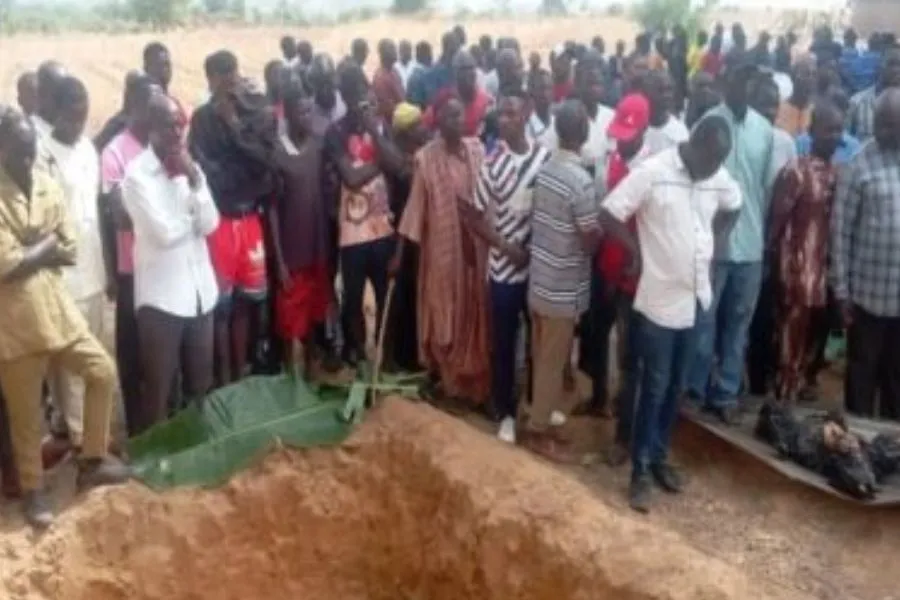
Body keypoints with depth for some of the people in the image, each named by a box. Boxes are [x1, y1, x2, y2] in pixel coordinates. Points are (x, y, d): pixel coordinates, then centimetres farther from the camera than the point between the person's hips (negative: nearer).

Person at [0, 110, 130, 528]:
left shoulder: (48, 186, 2)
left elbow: (68, 249, 1)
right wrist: (45, 247, -9)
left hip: (57, 308, 5)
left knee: (103, 373, 6)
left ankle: (92, 461, 22)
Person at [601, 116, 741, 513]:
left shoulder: (719, 177, 3)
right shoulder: (652, 172, -14)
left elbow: (732, 206, 24)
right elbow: (609, 214, -14)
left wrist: (709, 238, 11)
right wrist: (638, 251, -8)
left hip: (695, 298, 6)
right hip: (658, 299, -5)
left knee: (676, 387, 15)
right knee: (655, 387, -1)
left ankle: (659, 457, 30)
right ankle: (640, 471, 12)